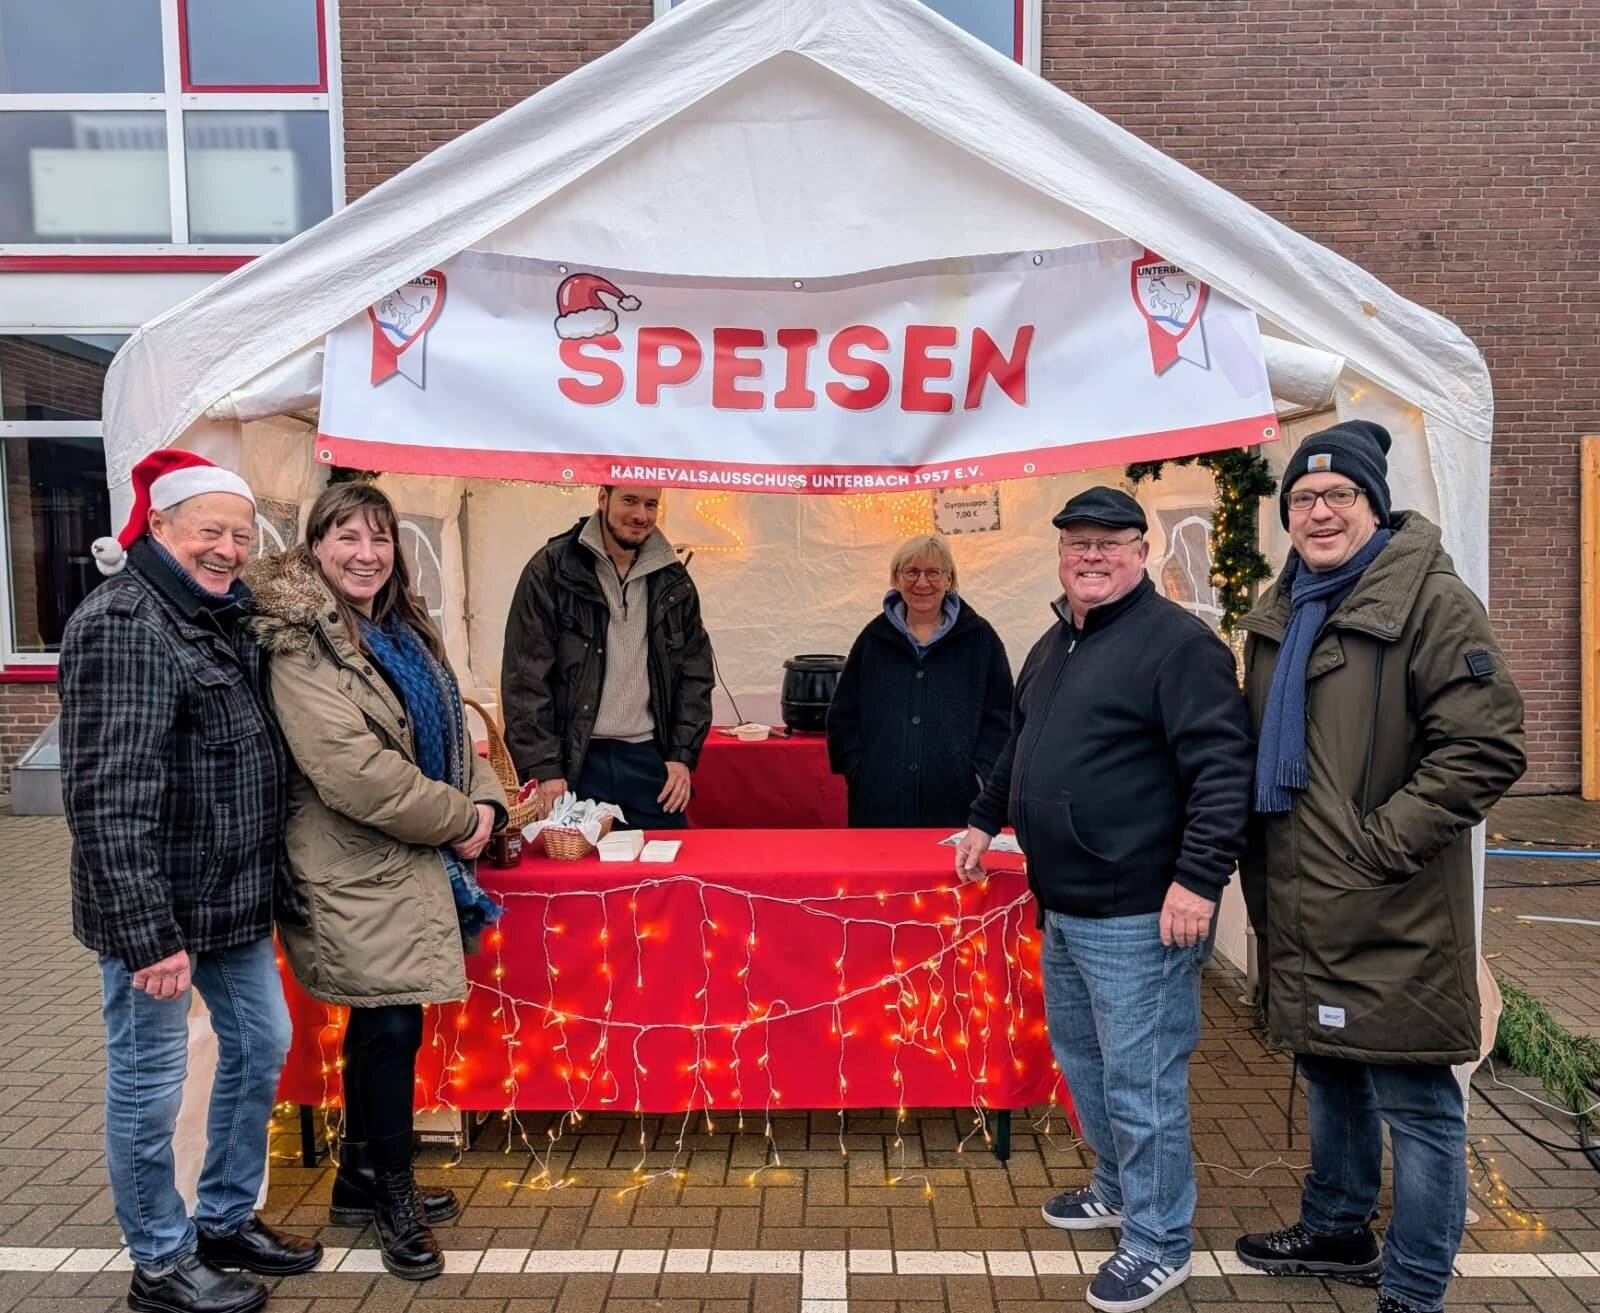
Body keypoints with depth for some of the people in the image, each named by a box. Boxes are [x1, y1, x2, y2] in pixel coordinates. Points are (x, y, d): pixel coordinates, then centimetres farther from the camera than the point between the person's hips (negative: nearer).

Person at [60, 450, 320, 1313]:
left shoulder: (217, 616, 10)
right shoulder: (122, 625, -18)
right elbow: (107, 797, -23)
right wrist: (144, 931, -25)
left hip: (234, 897, 9)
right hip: (160, 907, -9)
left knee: (260, 1046, 19)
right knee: (150, 1082, 6)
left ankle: (226, 1221, 37)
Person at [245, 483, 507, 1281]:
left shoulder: (403, 631, 13)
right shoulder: (299, 644, -16)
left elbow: (449, 731, 14)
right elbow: (353, 771, -24)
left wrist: (486, 802, -5)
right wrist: (456, 820, -15)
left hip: (411, 864, 9)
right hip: (357, 872, -8)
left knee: (379, 1020, 17)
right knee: (393, 1023, -1)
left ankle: (362, 1178, 34)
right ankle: (394, 1197, 19)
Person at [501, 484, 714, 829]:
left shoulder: (674, 581, 9)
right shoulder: (551, 570, -4)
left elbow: (695, 672, 13)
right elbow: (526, 677, -7)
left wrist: (683, 755, 3)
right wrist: (543, 770, -12)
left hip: (651, 761, 4)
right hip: (575, 763, -3)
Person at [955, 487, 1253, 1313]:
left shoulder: (1176, 641, -14)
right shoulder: (1054, 643, 14)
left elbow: (1221, 768, -21)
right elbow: (1021, 745, 27)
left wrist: (1199, 877, -25)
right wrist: (986, 817, 28)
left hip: (1137, 915, -9)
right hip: (1062, 906, 9)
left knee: (1139, 1080, 1)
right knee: (1080, 1056, 21)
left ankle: (1158, 1243, 19)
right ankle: (1118, 1187, 42)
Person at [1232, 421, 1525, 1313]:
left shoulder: (1432, 600, -11)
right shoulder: (1282, 614, 12)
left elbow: (1487, 746, -18)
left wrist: (1383, 841, -18)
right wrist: (1264, 865, 15)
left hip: (1391, 917, -7)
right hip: (1301, 909, 8)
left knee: (1415, 1103, 4)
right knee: (1331, 1076, 22)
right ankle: (1338, 1232, 42)